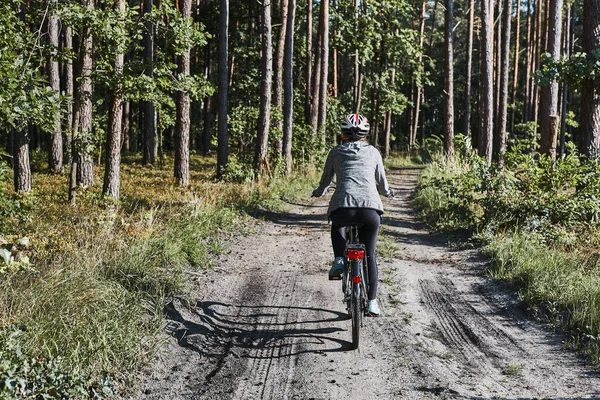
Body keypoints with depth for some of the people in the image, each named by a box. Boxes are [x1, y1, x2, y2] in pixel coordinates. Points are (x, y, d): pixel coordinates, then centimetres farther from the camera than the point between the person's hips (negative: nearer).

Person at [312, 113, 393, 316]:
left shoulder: (336, 152, 17)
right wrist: (387, 192, 49)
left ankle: (339, 260, 14)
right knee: (369, 255, 18)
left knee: (337, 225, 36)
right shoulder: (373, 152, 19)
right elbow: (382, 184, 26)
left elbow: (325, 181, 24)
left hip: (342, 206, -1)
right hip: (370, 208, 1)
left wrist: (318, 192, 47)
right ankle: (372, 301, 17)